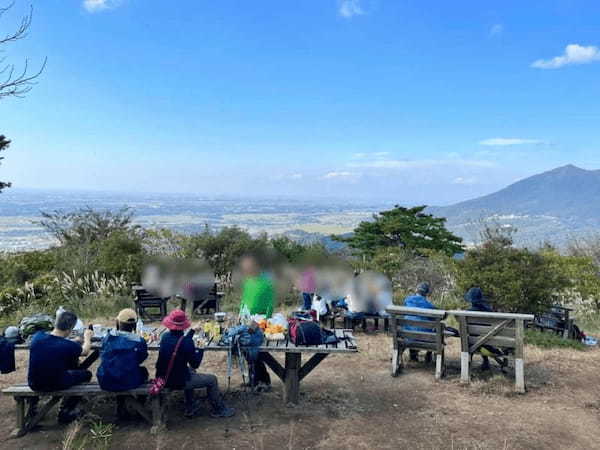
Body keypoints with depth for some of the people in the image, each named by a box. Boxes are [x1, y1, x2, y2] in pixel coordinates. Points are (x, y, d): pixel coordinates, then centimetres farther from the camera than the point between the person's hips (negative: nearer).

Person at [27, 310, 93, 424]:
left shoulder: (37, 336, -15)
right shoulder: (69, 346, -26)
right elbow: (85, 351, -2)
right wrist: (87, 338, 18)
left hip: (34, 384, 5)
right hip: (56, 385, -4)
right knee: (86, 374, 17)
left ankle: (33, 405, 40)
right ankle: (65, 412, 18)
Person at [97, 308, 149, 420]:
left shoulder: (108, 337, -5)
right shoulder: (140, 342, -11)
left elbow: (102, 356, 9)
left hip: (105, 383, 3)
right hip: (129, 383, -3)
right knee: (143, 370, 28)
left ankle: (121, 408, 43)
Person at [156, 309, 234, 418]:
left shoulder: (165, 336, -5)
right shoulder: (186, 342, -26)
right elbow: (195, 364, -15)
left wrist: (192, 331, 25)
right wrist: (201, 348, -2)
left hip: (163, 379, 7)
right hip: (178, 382, -7)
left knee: (190, 371, 35)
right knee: (212, 379, 8)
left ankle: (190, 407, 40)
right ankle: (219, 410, 25)